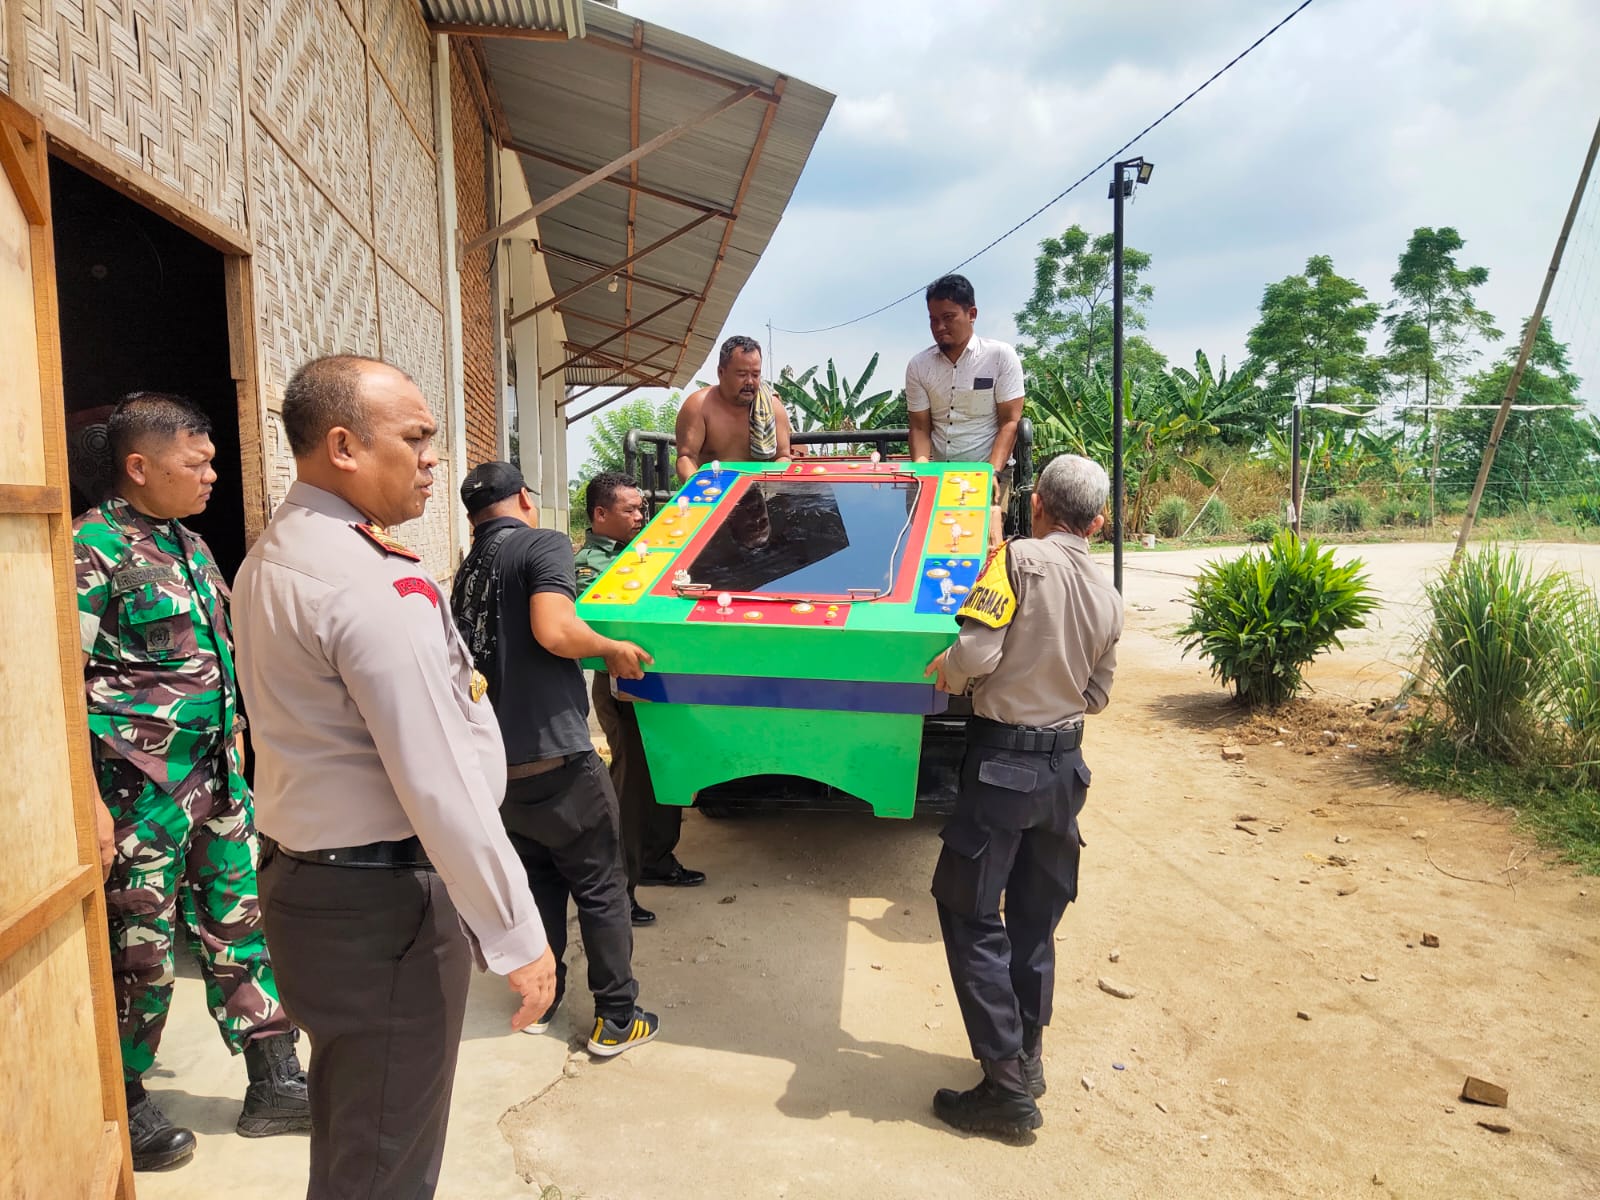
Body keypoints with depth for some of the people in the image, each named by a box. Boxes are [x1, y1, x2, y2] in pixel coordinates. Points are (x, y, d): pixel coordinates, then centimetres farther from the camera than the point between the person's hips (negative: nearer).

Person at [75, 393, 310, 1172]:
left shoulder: (189, 544, 11)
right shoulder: (93, 547, -13)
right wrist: (89, 802, -20)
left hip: (215, 775, 8)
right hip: (141, 786, -8)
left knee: (241, 925, 13)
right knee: (139, 953, 7)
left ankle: (274, 1085, 25)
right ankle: (123, 1107, 29)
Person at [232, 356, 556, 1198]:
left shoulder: (271, 558, 10)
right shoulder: (375, 583, -22)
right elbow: (441, 785, -25)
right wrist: (517, 937, -19)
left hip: (305, 875, 10)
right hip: (382, 904, -10)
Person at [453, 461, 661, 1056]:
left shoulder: (467, 572, 13)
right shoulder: (543, 543, -9)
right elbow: (554, 630, -25)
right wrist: (614, 649, -10)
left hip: (498, 760, 7)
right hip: (555, 755, -7)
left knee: (537, 878, 22)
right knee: (600, 887, 7)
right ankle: (616, 1019, 14)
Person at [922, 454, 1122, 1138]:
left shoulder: (1020, 558, -14)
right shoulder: (1107, 598, 4)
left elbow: (977, 650, -24)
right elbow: (1097, 695, 11)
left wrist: (947, 672, -3)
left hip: (1003, 758, -6)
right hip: (1065, 763, 6)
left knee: (971, 915, 4)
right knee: (1036, 916, 18)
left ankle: (1008, 1084, 6)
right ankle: (1028, 1056, 31)